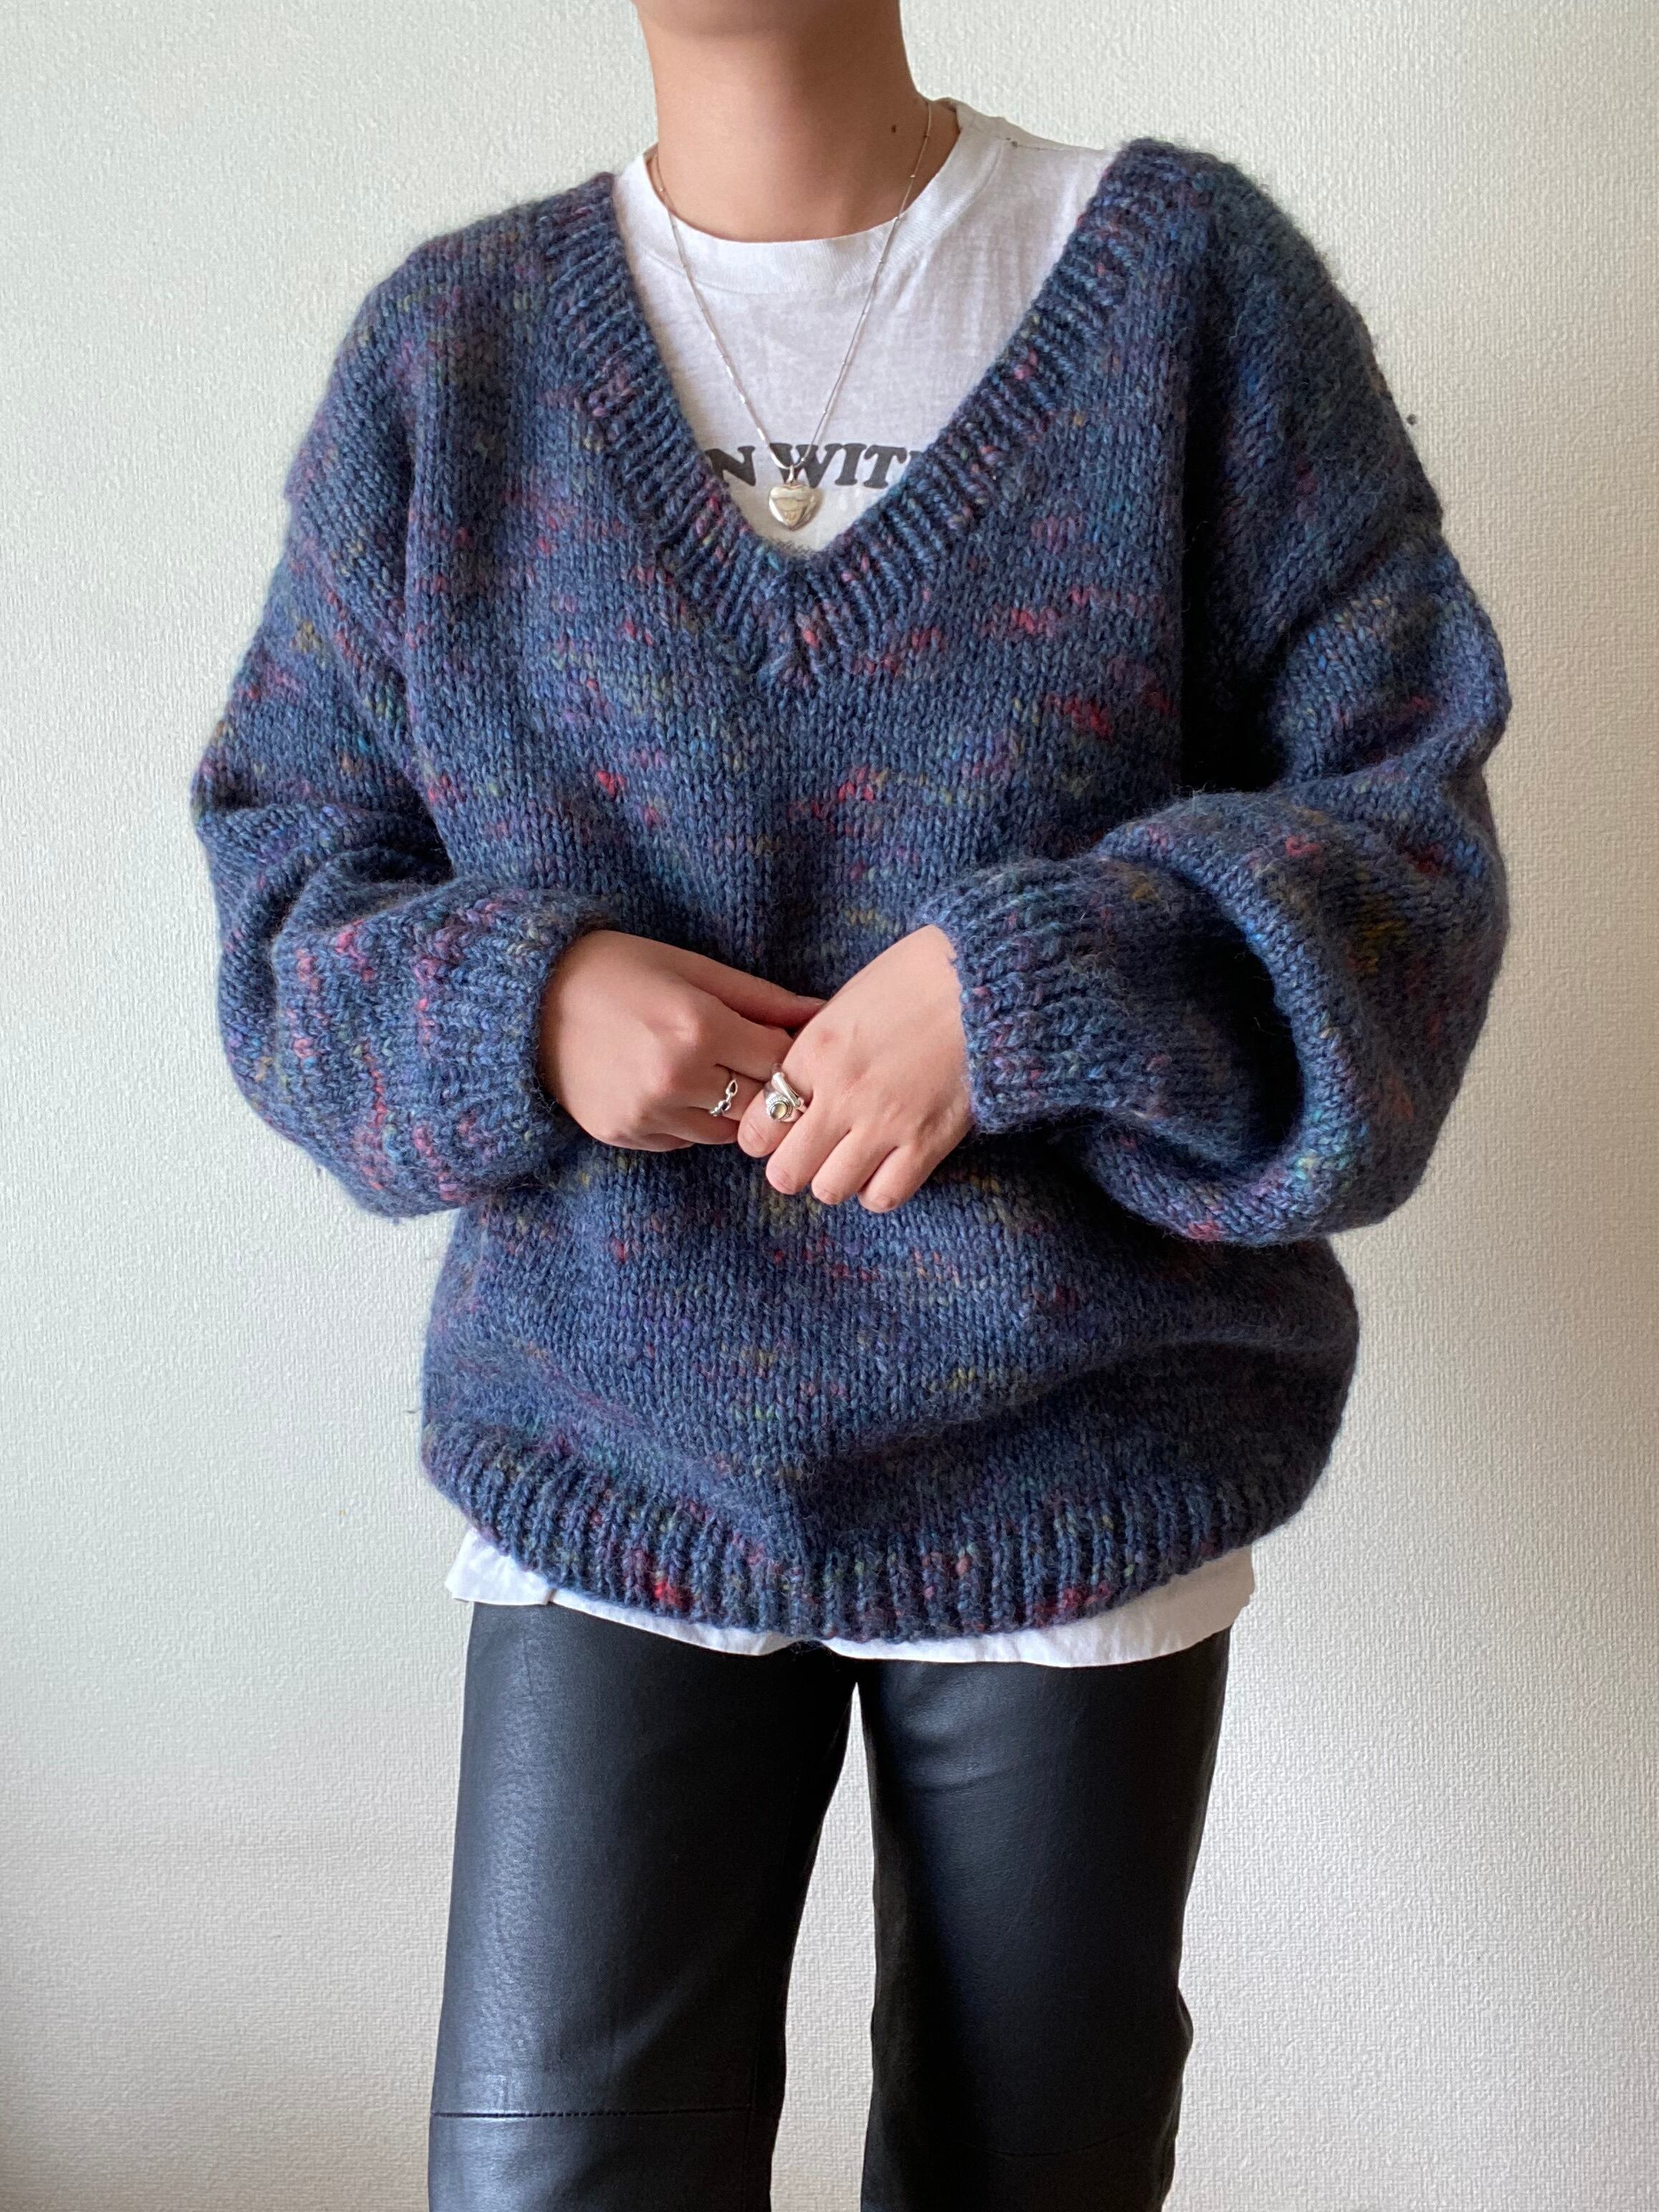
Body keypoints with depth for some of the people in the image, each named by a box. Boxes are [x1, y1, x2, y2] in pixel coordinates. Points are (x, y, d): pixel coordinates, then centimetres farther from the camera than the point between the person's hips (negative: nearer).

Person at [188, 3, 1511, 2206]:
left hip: (1079, 1459, 0)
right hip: (609, 1455, 1)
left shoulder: (1191, 277, -2)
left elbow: (1402, 811, -5)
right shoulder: (448, 346, 3)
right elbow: (289, 869, 5)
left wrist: (1030, 994, -20)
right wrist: (521, 1002, -16)